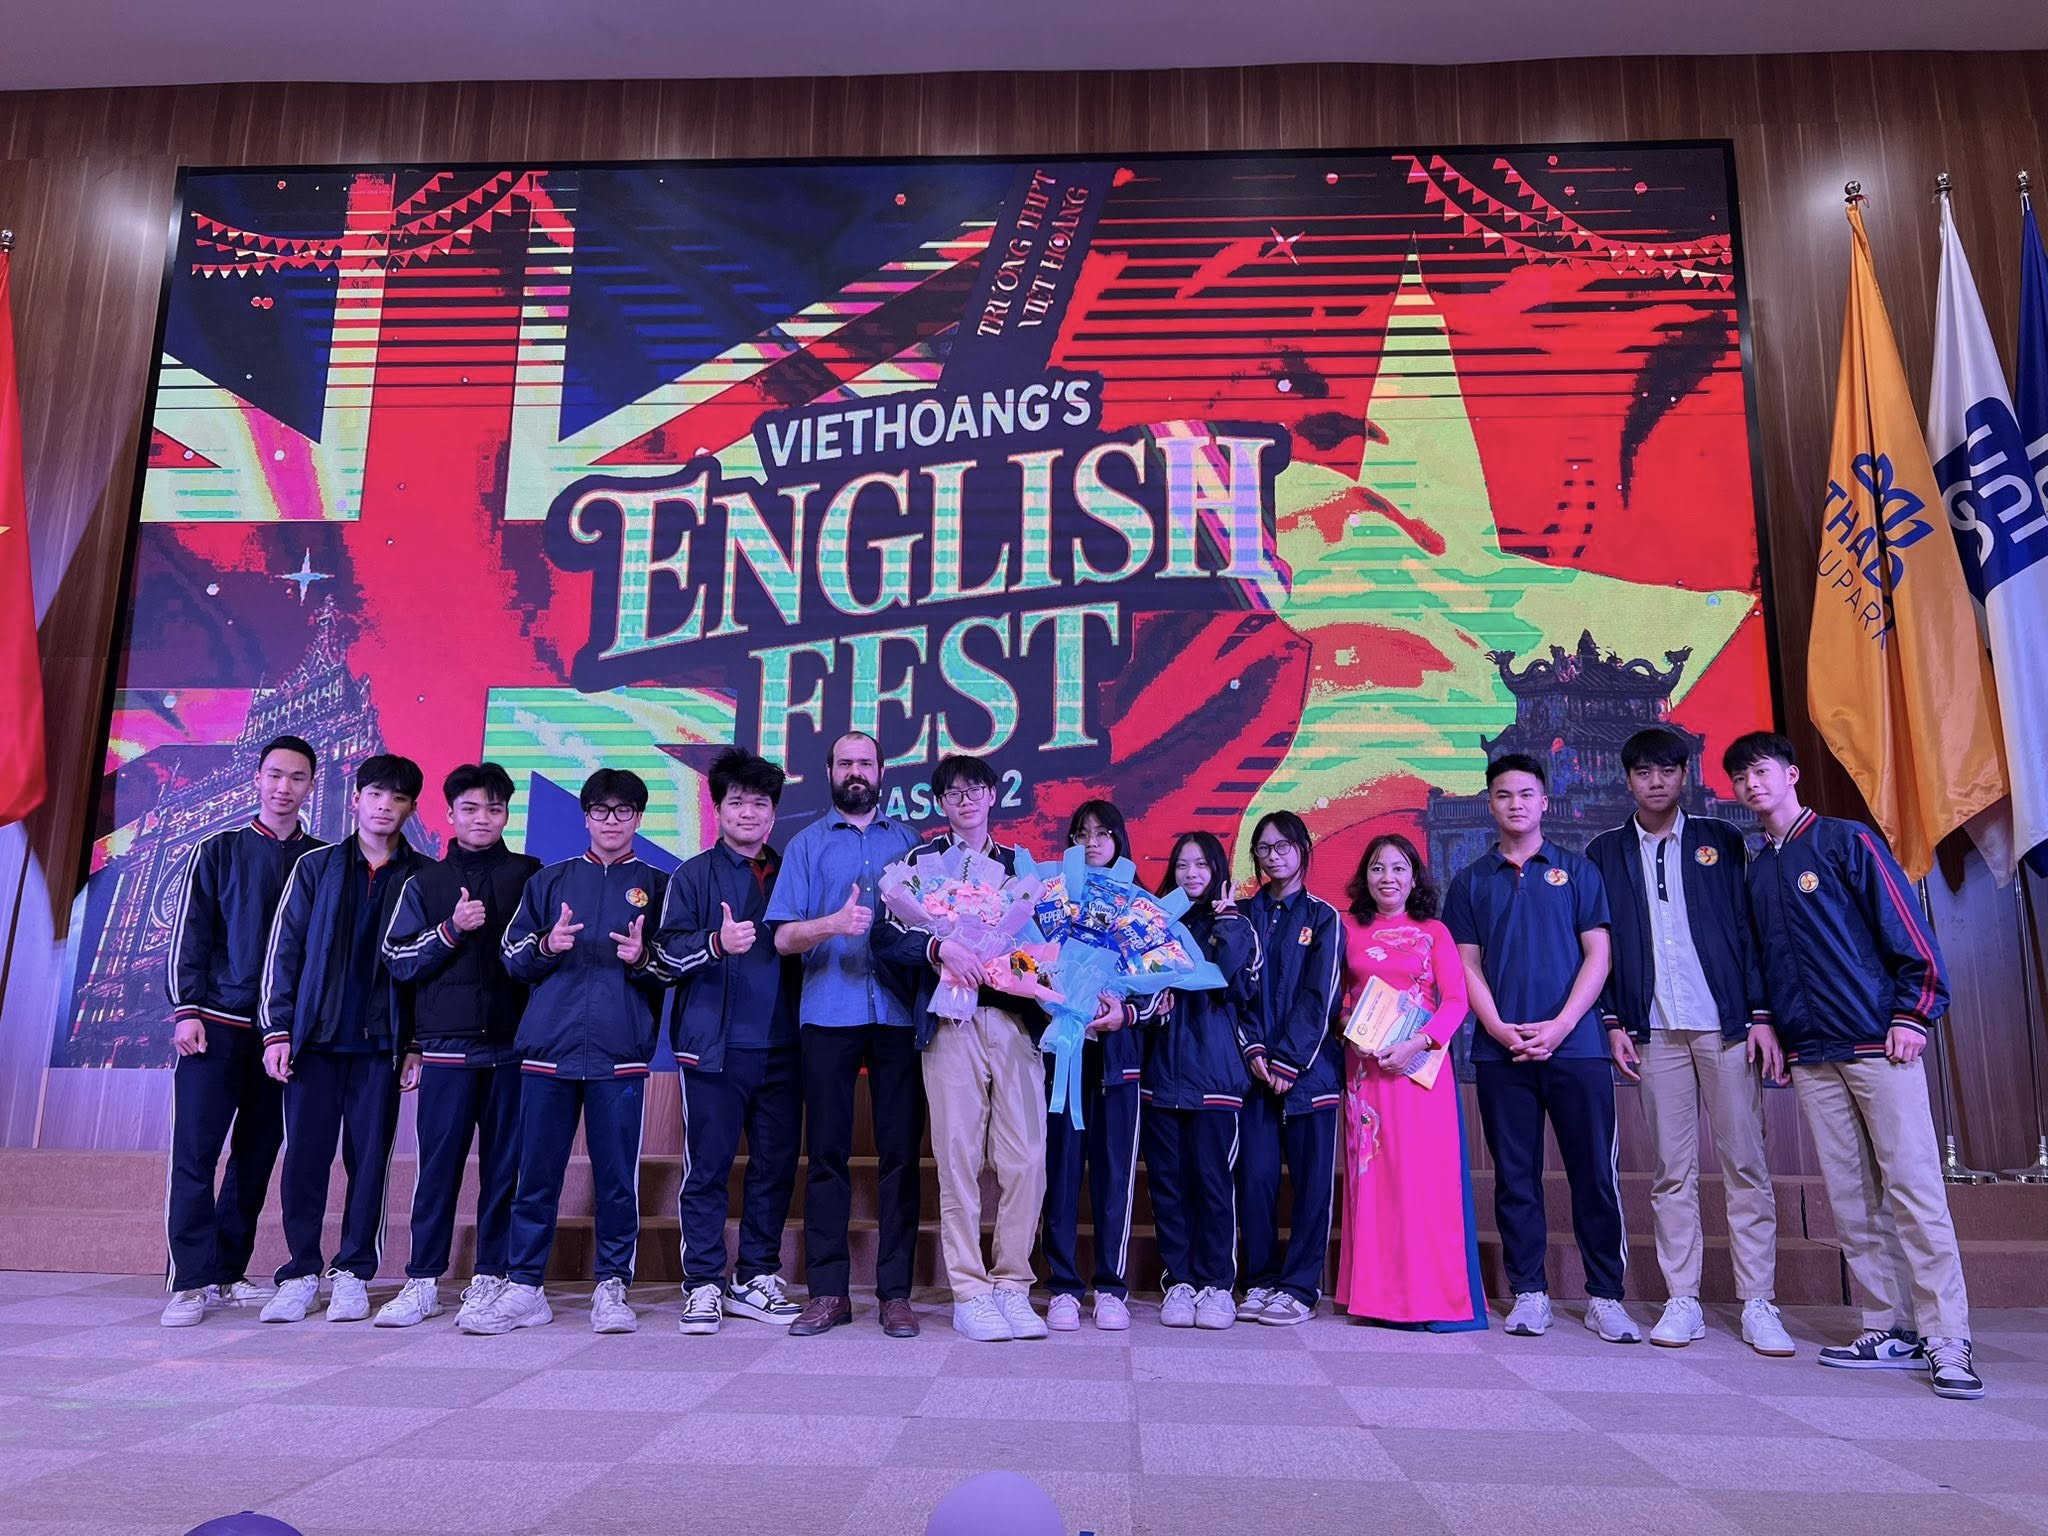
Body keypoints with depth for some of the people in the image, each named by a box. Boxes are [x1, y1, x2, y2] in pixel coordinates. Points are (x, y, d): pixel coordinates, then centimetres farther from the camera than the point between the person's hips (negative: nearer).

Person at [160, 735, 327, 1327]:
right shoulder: (218, 851, 4)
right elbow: (187, 935, 1)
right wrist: (186, 1010, -8)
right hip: (216, 1025, -2)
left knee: (256, 1155, 7)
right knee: (195, 1150, -5)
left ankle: (229, 1272, 17)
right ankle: (192, 1281, 0)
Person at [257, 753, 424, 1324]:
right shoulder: (316, 866, 8)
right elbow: (284, 949, 6)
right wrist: (277, 1029, -2)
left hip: (381, 1042, 0)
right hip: (315, 1037, 1)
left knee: (369, 1159, 3)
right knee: (305, 1156, 1)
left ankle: (352, 1273, 14)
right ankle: (300, 1273, 14)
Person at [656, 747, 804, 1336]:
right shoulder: (694, 875, 5)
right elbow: (670, 948, -7)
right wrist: (717, 943, -24)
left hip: (780, 1046, 4)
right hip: (715, 1045, -4)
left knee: (776, 1165, 7)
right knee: (707, 1166, 0)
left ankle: (756, 1278, 19)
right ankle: (704, 1284, 10)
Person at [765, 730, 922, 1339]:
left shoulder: (908, 840, 15)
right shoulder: (807, 844, 11)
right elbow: (783, 936, 2)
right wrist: (833, 924, -15)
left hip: (898, 1011, 1)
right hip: (828, 1014, 0)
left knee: (900, 1150, 1)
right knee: (826, 1151, 1)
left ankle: (895, 1292, 8)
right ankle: (828, 1292, 10)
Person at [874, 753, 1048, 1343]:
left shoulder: (1018, 863, 19)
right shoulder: (922, 860, 10)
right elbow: (884, 935, -1)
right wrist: (941, 946, -17)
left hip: (1017, 1022, 3)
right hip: (953, 1022, -2)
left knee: (1026, 1159, -2)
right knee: (959, 1160, -3)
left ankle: (1012, 1286, 11)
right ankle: (969, 1294, 7)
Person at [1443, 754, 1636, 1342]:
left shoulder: (1577, 871, 8)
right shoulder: (1471, 880, 11)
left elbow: (1597, 955, 2)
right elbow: (1468, 965, 7)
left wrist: (1560, 1025, -10)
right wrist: (1499, 1029, -8)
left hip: (1575, 1045, -1)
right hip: (1500, 1050, 1)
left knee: (1594, 1172, 1)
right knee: (1515, 1174, 5)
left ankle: (1605, 1295, 12)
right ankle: (1528, 1292, 14)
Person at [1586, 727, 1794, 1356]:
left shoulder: (1720, 840, 9)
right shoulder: (1605, 852, 9)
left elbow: (1749, 928, 5)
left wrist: (1761, 1015, -3)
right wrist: (1614, 1022, 1)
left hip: (1724, 1023, 0)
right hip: (1654, 1031, 0)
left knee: (1746, 1165, 1)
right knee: (1671, 1170, 3)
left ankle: (1758, 1305, 8)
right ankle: (1682, 1302, 9)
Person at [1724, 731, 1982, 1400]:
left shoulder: (1847, 841, -1)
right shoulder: (1756, 870, 15)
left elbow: (1908, 931, -5)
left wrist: (1913, 1015, -11)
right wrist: (1766, 1022, 13)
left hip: (1878, 1042, -5)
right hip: (1811, 1055, 6)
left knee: (1912, 1187, -7)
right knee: (1851, 1198, 5)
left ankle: (1947, 1342, -3)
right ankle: (1892, 1329, 12)